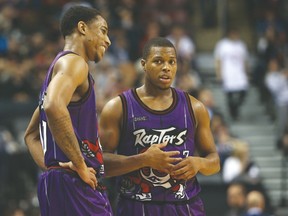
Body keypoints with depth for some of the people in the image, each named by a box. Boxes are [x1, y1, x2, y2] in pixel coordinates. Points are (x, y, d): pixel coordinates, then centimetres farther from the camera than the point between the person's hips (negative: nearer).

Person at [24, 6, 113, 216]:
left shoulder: (59, 67, 24)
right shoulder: (73, 62, -7)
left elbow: (31, 135, 31)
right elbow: (54, 107, -28)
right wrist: (80, 165, -21)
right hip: (74, 184, -10)